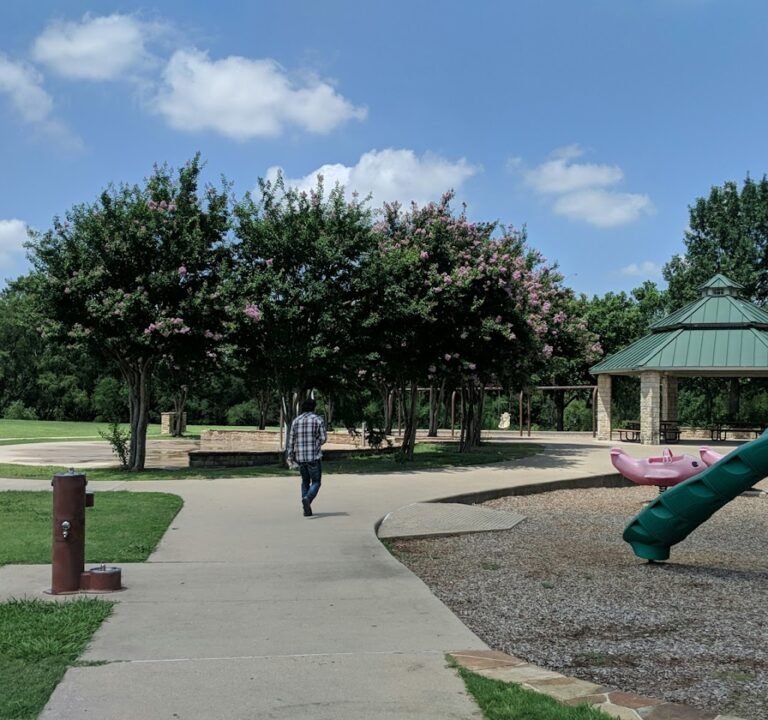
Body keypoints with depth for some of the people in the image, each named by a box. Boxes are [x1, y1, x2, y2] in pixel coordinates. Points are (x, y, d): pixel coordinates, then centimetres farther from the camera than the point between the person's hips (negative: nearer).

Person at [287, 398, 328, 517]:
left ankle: (306, 509, 12)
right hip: (314, 456, -4)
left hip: (300, 457, 4)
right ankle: (307, 499, -24)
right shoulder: (318, 420, -3)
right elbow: (323, 438, -6)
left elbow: (291, 439, 4)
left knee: (305, 481, 19)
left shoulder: (296, 421, 7)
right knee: (316, 482, 5)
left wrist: (290, 456, 8)